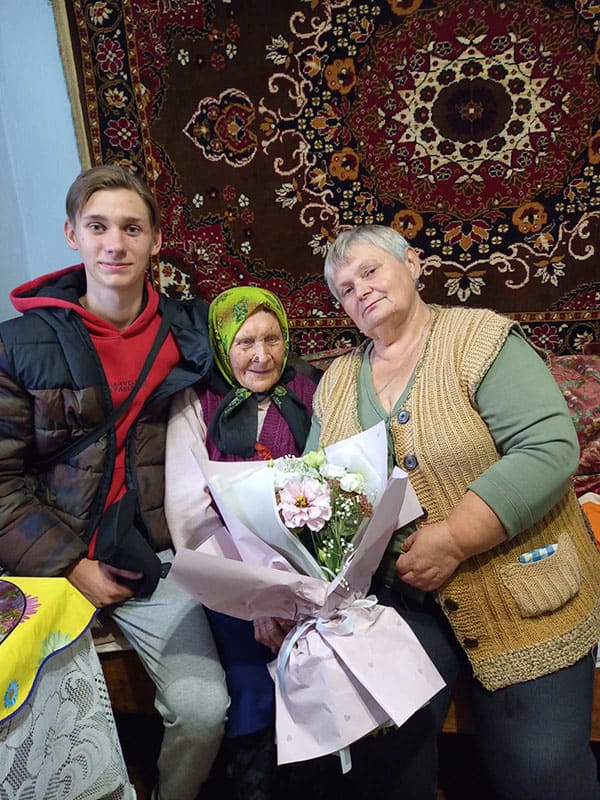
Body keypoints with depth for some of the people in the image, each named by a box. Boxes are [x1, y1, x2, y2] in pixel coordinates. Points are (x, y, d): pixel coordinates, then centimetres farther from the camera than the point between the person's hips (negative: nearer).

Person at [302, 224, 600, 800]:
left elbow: (549, 447, -19)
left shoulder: (480, 338, -8)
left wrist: (453, 540, -25)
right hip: (397, 595, 4)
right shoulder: (337, 380, 8)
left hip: (518, 591, -3)